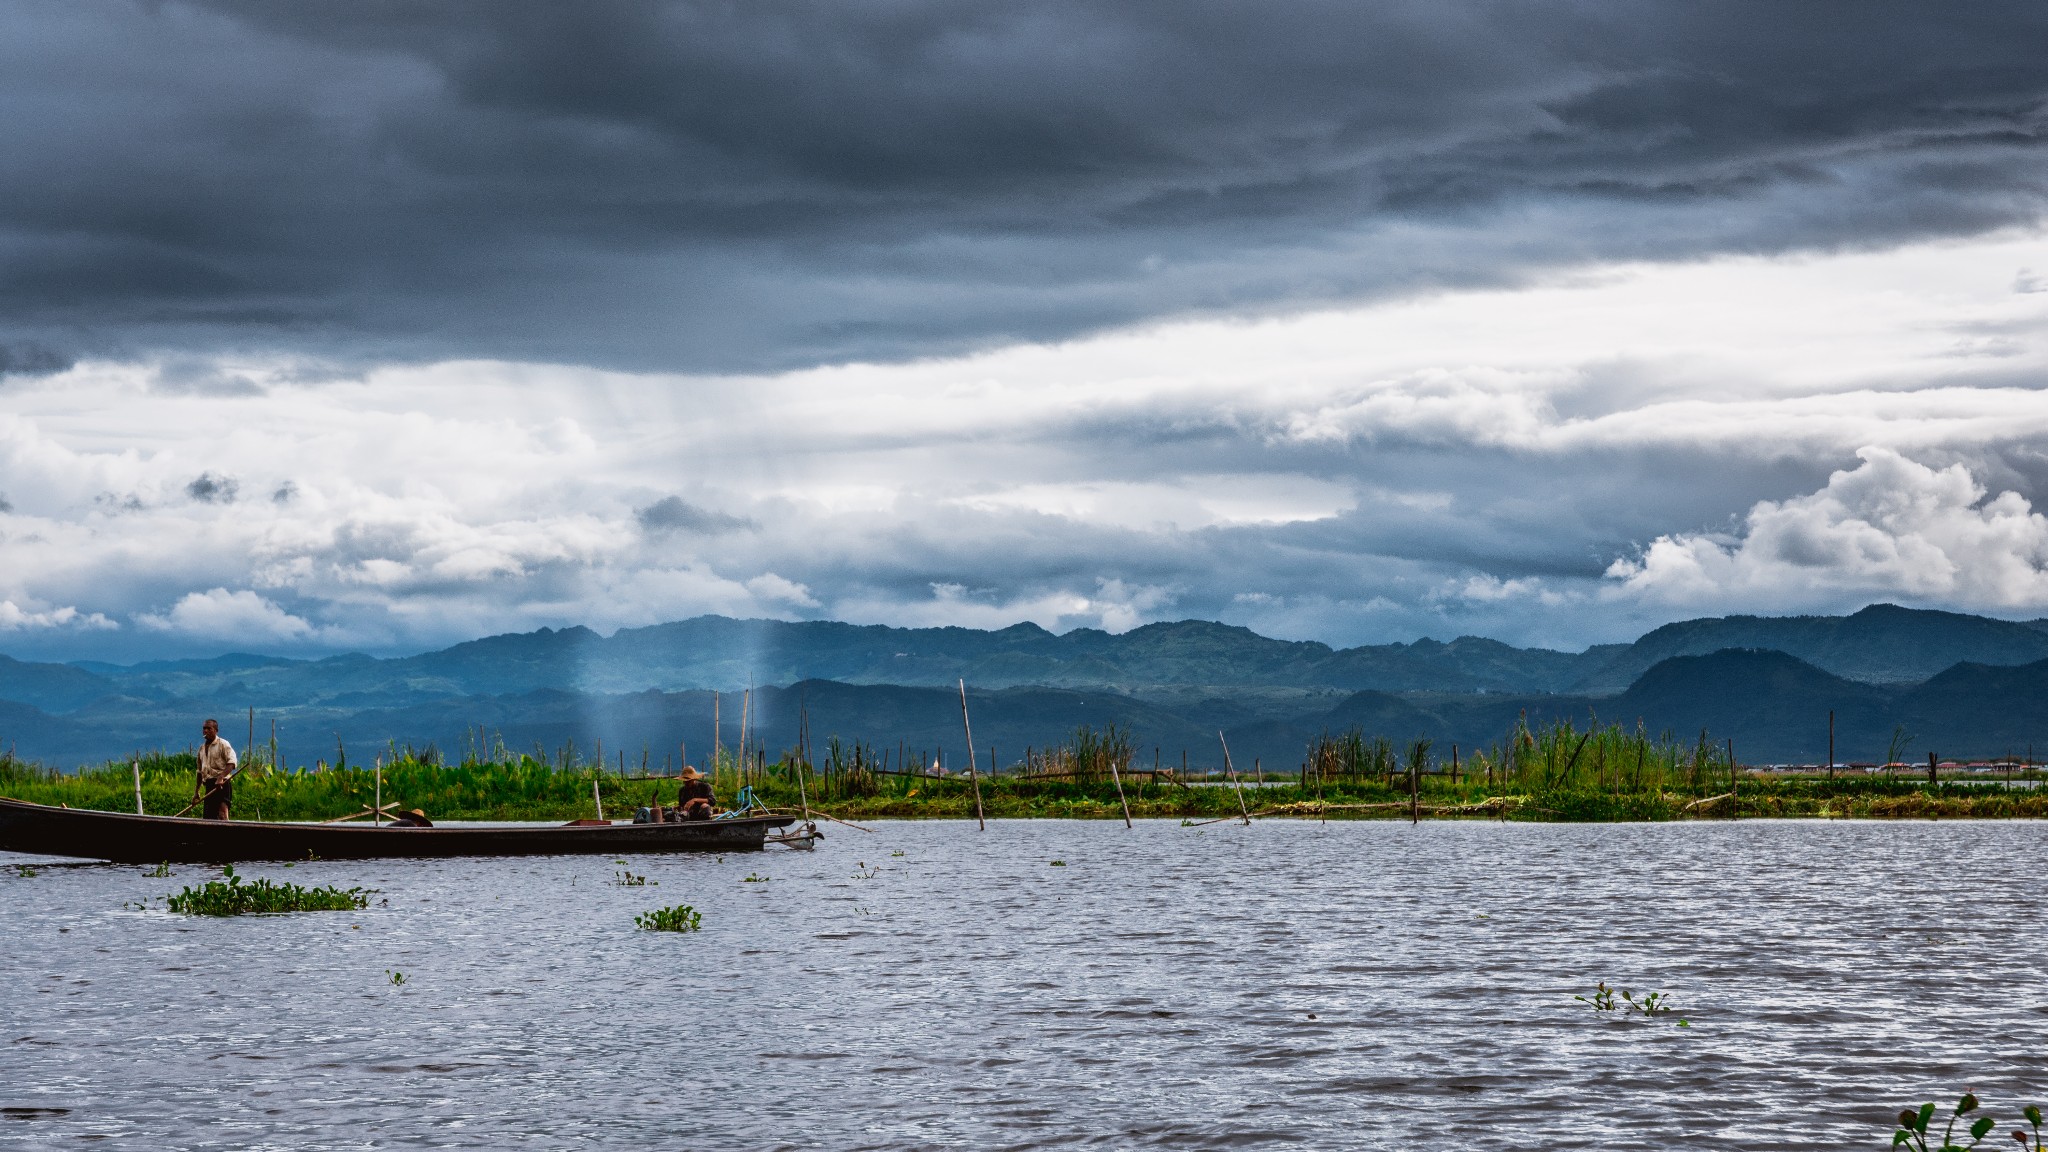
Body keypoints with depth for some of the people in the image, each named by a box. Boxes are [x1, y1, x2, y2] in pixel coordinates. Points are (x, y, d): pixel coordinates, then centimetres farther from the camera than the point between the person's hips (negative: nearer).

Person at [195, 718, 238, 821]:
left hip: (222, 784, -7)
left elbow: (232, 763, -16)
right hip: (209, 785, 7)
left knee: (222, 814, -21)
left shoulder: (223, 744, -3)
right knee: (207, 816, 5)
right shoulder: (202, 748, 19)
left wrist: (221, 777, -29)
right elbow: (200, 771, 26)